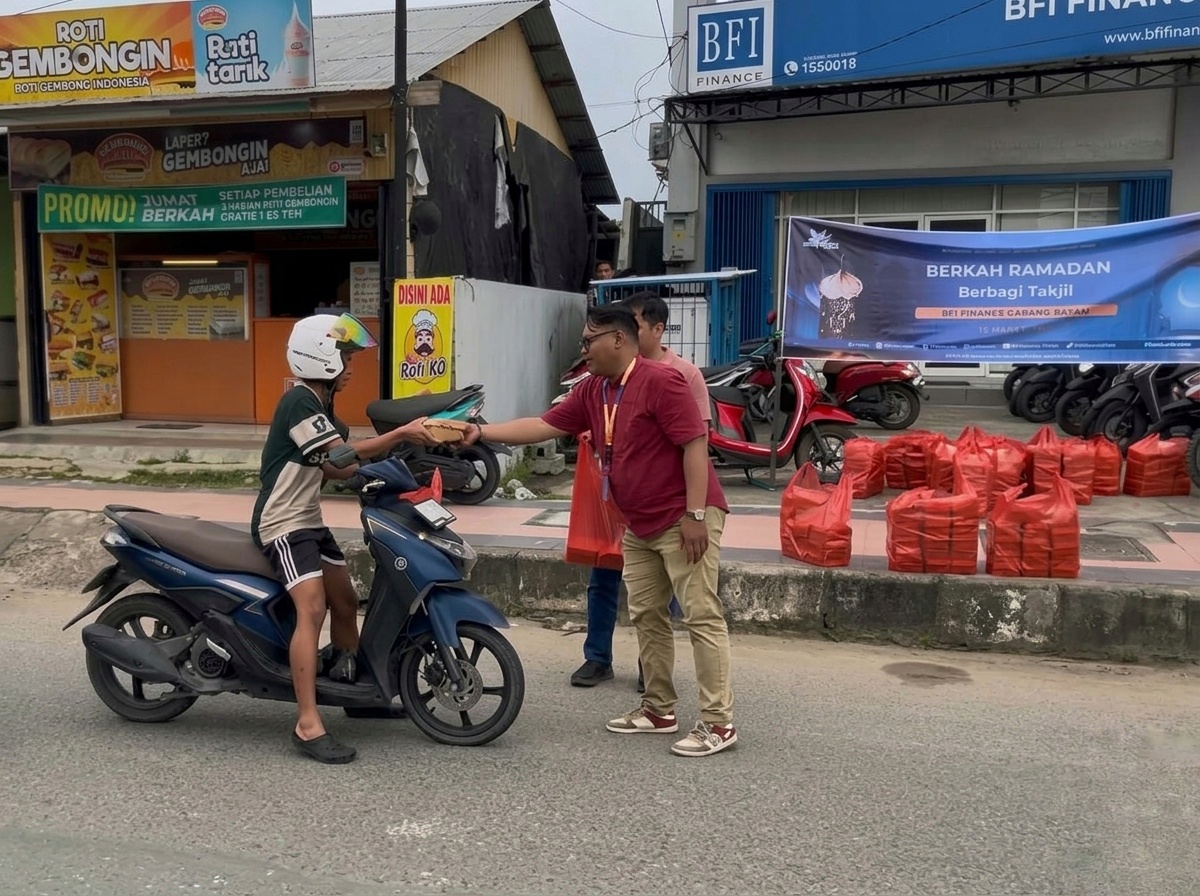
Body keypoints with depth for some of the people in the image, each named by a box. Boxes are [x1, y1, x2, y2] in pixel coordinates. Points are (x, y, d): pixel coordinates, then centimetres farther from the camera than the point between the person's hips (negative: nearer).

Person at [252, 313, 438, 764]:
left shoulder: (321, 405, 15)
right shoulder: (299, 400, -16)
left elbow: (332, 469, 13)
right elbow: (343, 453, -23)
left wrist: (384, 458, 2)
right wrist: (402, 433, -24)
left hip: (310, 520, 11)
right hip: (283, 524, -11)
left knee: (346, 602, 14)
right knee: (312, 609, -22)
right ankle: (308, 724, -23)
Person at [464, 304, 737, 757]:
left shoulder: (661, 380, -16)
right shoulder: (591, 392, 10)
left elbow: (695, 444, -19)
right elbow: (542, 426, 11)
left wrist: (694, 514, -23)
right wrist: (481, 431, 3)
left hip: (684, 520, -9)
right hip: (640, 525, 9)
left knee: (701, 616, -6)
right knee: (646, 615, 13)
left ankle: (718, 723, -1)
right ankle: (659, 710, 24)